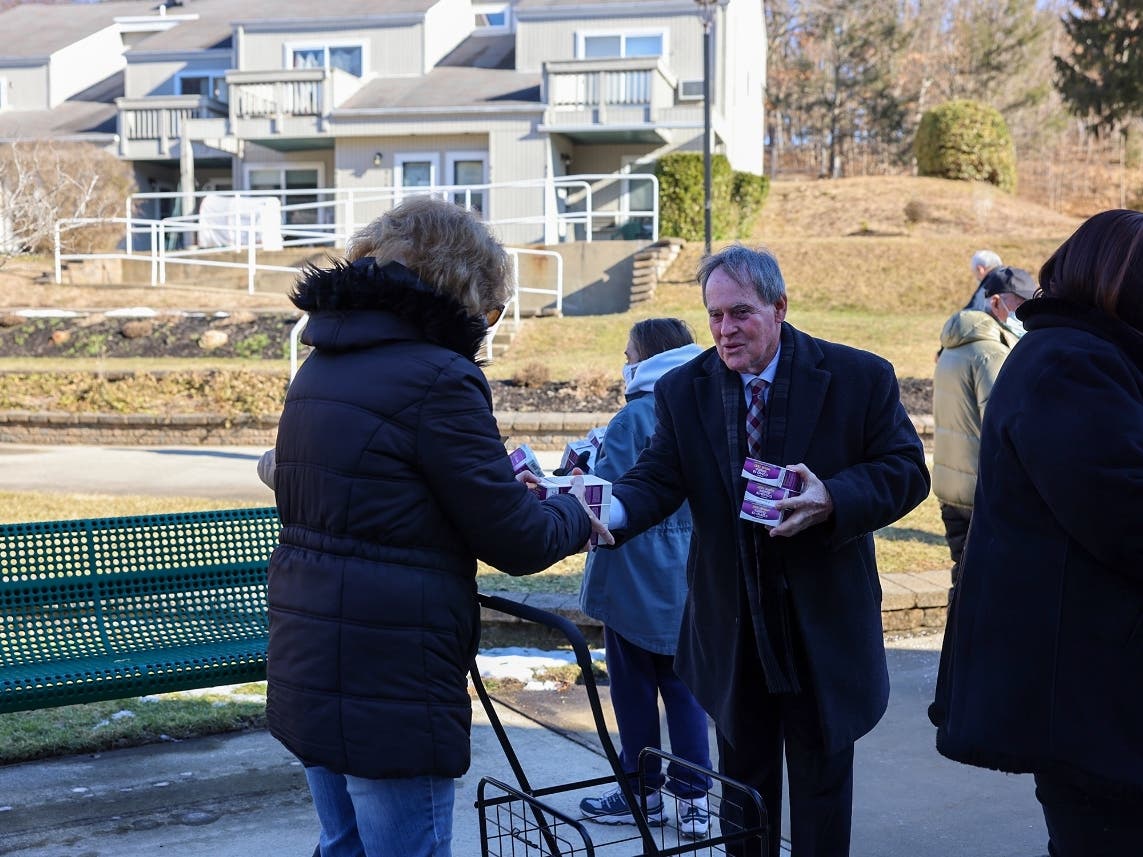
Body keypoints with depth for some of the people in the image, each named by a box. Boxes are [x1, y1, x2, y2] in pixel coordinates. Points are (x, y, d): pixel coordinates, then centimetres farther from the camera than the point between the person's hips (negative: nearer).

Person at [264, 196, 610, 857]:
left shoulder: (323, 364, 11)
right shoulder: (436, 378, -16)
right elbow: (516, 540, -13)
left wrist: (500, 481, 16)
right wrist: (574, 515, 8)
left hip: (307, 671, 9)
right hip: (389, 684, -8)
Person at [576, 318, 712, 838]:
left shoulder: (636, 416, -16)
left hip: (636, 576, -6)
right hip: (690, 579, 7)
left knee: (634, 687, 7)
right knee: (682, 683, 12)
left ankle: (643, 793, 19)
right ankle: (693, 798, 14)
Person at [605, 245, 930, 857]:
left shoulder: (860, 378, -8)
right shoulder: (682, 391, -1)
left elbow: (907, 470, -8)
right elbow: (659, 477, -10)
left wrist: (832, 499, -26)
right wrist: (613, 512, -32)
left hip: (823, 622, -2)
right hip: (732, 625, 2)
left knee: (821, 776, 11)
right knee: (742, 772, 17)